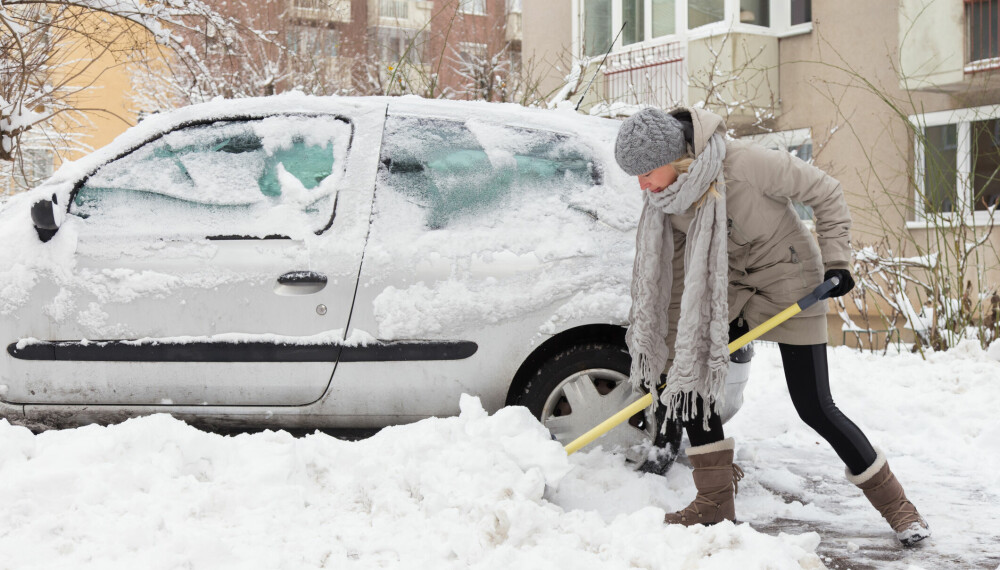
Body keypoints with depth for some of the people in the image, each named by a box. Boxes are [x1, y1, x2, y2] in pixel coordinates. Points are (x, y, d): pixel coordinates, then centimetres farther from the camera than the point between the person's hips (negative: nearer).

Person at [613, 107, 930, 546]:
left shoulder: (746, 163, -32)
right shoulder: (666, 196, -14)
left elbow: (824, 193, -17)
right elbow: (673, 273, -4)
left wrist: (835, 259, -19)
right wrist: (671, 344, -5)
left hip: (789, 281, -6)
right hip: (728, 285, 6)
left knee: (814, 407, -6)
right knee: (688, 372, -6)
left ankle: (896, 505, 14)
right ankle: (715, 504, 6)